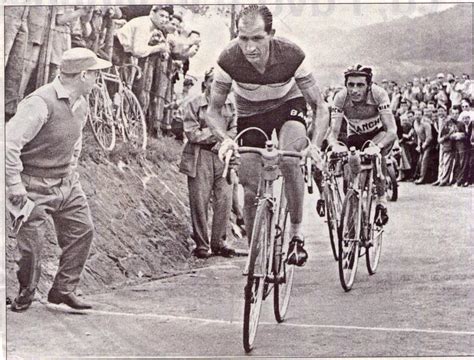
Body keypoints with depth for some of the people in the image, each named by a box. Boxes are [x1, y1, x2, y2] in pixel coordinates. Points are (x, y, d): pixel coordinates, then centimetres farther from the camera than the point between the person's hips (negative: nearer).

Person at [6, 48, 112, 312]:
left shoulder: (81, 104, 4)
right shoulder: (41, 103, -24)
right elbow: (10, 142, -26)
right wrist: (14, 183, -25)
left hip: (67, 182, 8)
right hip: (35, 185, -8)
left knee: (83, 230, 6)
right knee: (32, 243, -3)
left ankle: (63, 290, 18)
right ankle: (26, 294, 20)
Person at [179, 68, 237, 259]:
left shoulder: (230, 105, 11)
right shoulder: (194, 105, 0)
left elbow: (234, 129, 8)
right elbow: (192, 133, -7)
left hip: (222, 154, 3)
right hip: (199, 155, -3)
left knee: (224, 198, -5)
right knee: (199, 200, -4)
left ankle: (218, 242, 5)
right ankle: (201, 244, 5)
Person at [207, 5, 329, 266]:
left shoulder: (292, 55, -33)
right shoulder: (228, 60, -30)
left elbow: (319, 107, -26)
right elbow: (213, 110, -18)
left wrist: (315, 145, -43)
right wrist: (224, 139, -38)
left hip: (288, 105, -1)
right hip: (250, 114, 1)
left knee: (289, 161, -31)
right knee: (251, 191, -6)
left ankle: (296, 233, -13)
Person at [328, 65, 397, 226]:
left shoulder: (378, 94, -33)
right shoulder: (341, 97, -27)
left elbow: (392, 130, -38)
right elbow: (333, 132, -30)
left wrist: (377, 147, -57)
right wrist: (334, 147, -52)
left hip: (379, 134, -2)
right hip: (356, 136, 2)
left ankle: (381, 201, -20)